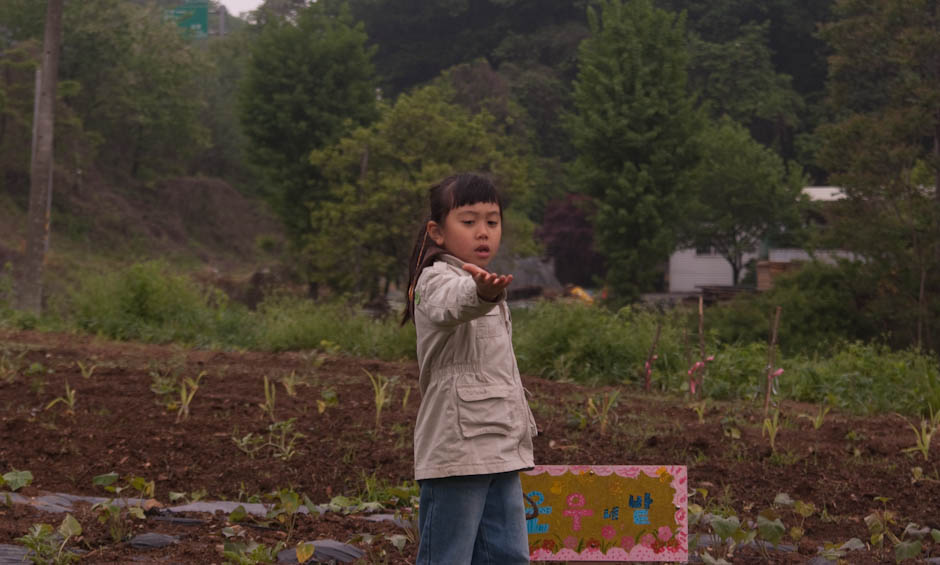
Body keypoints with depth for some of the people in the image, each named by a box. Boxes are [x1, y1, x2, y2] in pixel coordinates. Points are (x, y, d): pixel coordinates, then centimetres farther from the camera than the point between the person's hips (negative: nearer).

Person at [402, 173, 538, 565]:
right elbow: (454, 303, -37)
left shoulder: (485, 283, 21)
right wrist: (481, 293, -59)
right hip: (456, 447, -9)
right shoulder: (436, 281, -9)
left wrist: (522, 423, 27)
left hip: (500, 448, 9)